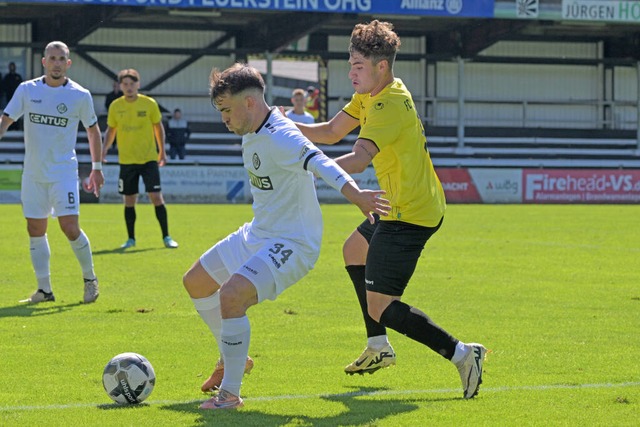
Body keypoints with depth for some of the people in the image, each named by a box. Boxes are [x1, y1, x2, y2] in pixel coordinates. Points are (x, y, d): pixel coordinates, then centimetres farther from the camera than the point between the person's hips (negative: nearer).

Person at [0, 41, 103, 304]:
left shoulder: (80, 95, -4)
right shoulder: (26, 90, 0)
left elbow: (93, 130, 8)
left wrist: (96, 168, 9)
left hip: (64, 172, -3)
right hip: (33, 172, 3)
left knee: (70, 227, -12)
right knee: (35, 230, 5)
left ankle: (90, 279, 8)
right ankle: (44, 289, 13)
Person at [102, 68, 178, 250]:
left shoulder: (149, 104, -4)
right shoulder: (115, 106, 0)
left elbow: (158, 127, 8)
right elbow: (111, 130, 11)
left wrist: (162, 151, 6)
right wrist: (104, 149, -5)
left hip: (149, 158, -2)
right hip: (126, 160, 2)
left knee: (156, 196, -8)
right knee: (129, 200, 5)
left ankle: (166, 237, 1)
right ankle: (131, 238, 17)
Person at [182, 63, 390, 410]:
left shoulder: (280, 138, -25)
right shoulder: (252, 133, 4)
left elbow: (320, 163, -42)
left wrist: (354, 193, -57)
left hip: (292, 243, -10)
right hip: (256, 234, 11)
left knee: (230, 295, -29)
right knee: (195, 282, 19)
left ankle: (230, 393, -18)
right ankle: (232, 358, 35)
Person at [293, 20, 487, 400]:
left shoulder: (388, 106, -24)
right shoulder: (371, 95, 8)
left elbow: (359, 159, -38)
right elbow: (331, 132, 14)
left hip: (410, 215, -11)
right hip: (413, 206, 11)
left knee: (380, 306, -11)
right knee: (354, 251, 31)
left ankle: (461, 354, -16)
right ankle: (379, 348, 37)